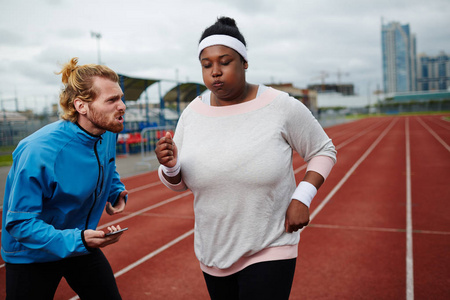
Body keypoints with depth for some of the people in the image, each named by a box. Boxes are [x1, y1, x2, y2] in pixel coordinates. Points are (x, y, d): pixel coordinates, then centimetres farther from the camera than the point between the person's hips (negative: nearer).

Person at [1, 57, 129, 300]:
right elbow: (20, 223, -27)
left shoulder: (108, 134, -9)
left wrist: (117, 192, -5)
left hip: (83, 245, 6)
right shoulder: (38, 152, -31)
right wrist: (77, 240, -38)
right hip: (32, 255, -5)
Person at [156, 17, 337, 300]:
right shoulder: (192, 114, -4)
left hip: (269, 251, -4)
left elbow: (324, 150, 0)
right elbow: (179, 182, 4)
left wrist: (303, 196, -15)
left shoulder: (282, 106, -14)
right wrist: (170, 166, -19)